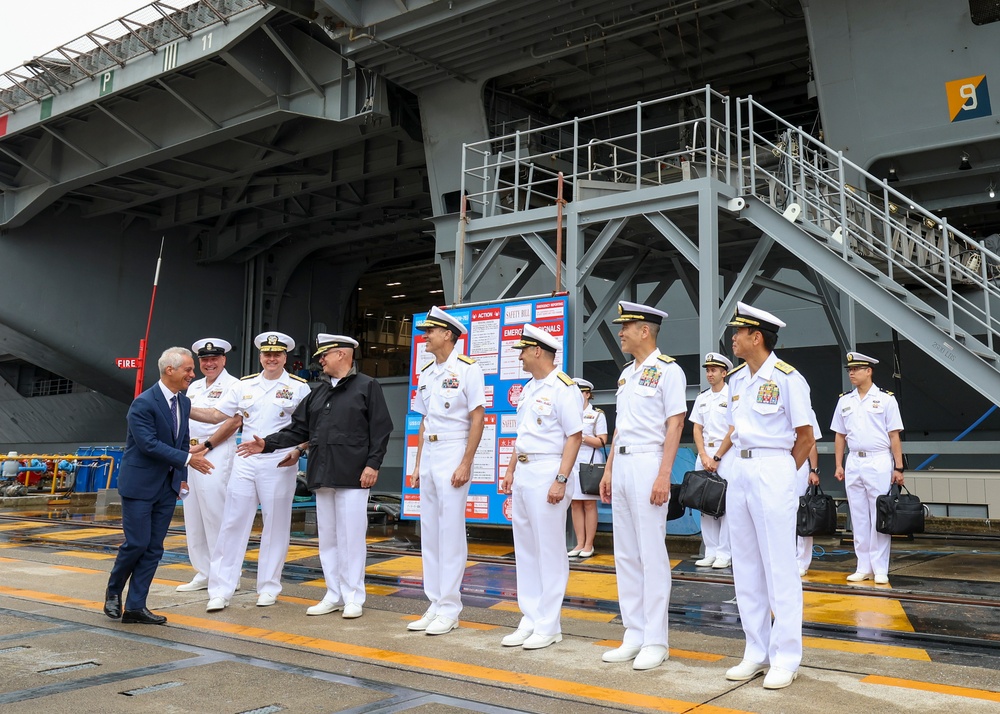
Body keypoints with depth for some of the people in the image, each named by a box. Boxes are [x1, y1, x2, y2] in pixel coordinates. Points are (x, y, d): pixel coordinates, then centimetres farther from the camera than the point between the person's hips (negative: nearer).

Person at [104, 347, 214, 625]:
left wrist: (180, 475, 12)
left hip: (168, 486, 7)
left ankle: (135, 606, 12)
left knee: (154, 548, 5)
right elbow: (149, 444, -22)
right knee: (137, 543, -4)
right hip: (139, 484, -7)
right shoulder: (143, 403, -16)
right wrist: (188, 459, -22)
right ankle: (113, 591, 22)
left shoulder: (184, 402, 7)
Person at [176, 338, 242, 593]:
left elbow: (234, 421, -14)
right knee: (193, 517, 10)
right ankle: (203, 574, 20)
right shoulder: (194, 387, 19)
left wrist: (206, 445, -13)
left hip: (216, 456, -8)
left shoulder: (232, 385, -5)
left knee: (216, 515, -7)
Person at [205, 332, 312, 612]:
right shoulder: (244, 385, 11)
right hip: (245, 462, 3)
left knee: (275, 526, 4)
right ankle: (220, 590, 6)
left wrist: (298, 452, -13)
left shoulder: (298, 387, 1)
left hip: (279, 463, -3)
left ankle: (268, 587, 17)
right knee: (233, 523, 1)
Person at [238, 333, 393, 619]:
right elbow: (298, 429, 16)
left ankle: (353, 598, 7)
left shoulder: (367, 386, -1)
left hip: (352, 477, -7)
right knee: (327, 539, 11)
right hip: (322, 477, 7)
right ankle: (334, 595, 20)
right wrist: (267, 444, 6)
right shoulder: (318, 393, 18)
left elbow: (381, 429, -7)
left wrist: (373, 464, -14)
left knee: (351, 538, -3)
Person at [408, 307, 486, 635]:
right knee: (429, 532, 9)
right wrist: (418, 466, 14)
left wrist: (466, 464, -17)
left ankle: (449, 609, 4)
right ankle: (434, 605, 18)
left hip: (454, 453, -8)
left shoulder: (467, 369, -7)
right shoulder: (426, 374, 14)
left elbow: (477, 419, -11)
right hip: (428, 454, 8)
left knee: (451, 532, -5)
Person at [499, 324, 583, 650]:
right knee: (525, 550, 12)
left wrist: (561, 480, -20)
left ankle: (548, 625, 8)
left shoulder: (563, 388, -11)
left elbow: (574, 436, -15)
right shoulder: (528, 388, 16)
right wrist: (510, 470, 17)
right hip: (522, 473, 9)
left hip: (547, 473, -9)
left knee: (549, 551, -1)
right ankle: (530, 620, 21)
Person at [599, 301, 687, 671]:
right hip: (621, 464, 9)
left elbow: (674, 426, -13)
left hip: (648, 463, -8)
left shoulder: (667, 370, -7)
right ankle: (634, 636, 18)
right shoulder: (626, 373, 17)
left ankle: (655, 641, 4)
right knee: (625, 554, 10)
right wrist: (609, 470, 16)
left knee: (652, 554, -4)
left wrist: (663, 475, -19)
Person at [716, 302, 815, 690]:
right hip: (739, 471, 7)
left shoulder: (787, 377, -9)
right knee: (745, 567, 10)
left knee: (780, 568, -2)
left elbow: (806, 437, -5)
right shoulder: (737, 378, 11)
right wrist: (717, 458, 12)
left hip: (773, 471, -7)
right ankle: (756, 653, 20)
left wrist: (782, 474, 0)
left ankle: (785, 658, 9)